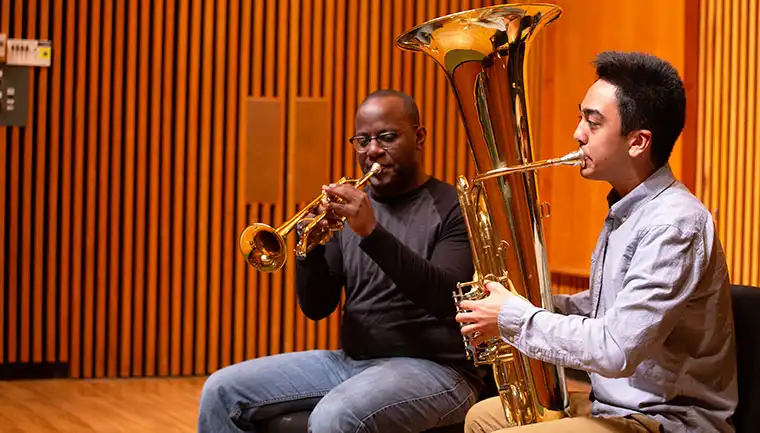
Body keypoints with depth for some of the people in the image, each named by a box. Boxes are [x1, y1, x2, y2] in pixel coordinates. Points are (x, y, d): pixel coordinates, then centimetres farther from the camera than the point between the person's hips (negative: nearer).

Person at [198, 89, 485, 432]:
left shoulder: (454, 209, -3)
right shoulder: (348, 208, 12)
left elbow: (446, 297, -20)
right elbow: (317, 308, 10)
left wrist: (372, 232, -28)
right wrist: (311, 247, -11)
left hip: (433, 367, -6)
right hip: (351, 361, 7)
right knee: (223, 391, -5)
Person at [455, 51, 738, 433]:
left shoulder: (675, 224, -23)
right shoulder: (626, 209, 9)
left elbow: (616, 350, -29)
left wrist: (513, 317, -17)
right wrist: (541, 303, 4)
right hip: (613, 401, 10)